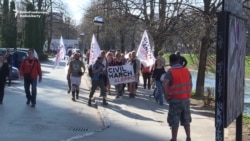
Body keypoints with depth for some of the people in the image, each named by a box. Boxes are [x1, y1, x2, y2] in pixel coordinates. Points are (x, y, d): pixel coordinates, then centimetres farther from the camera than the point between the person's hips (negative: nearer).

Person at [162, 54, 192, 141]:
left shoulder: (170, 72, -12)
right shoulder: (186, 71, 5)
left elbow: (164, 85, -24)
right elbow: (190, 84, 8)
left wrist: (167, 97, -13)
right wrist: (188, 94, 14)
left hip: (175, 100, -5)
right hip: (186, 99, 5)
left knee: (174, 122, 4)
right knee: (186, 121, 17)